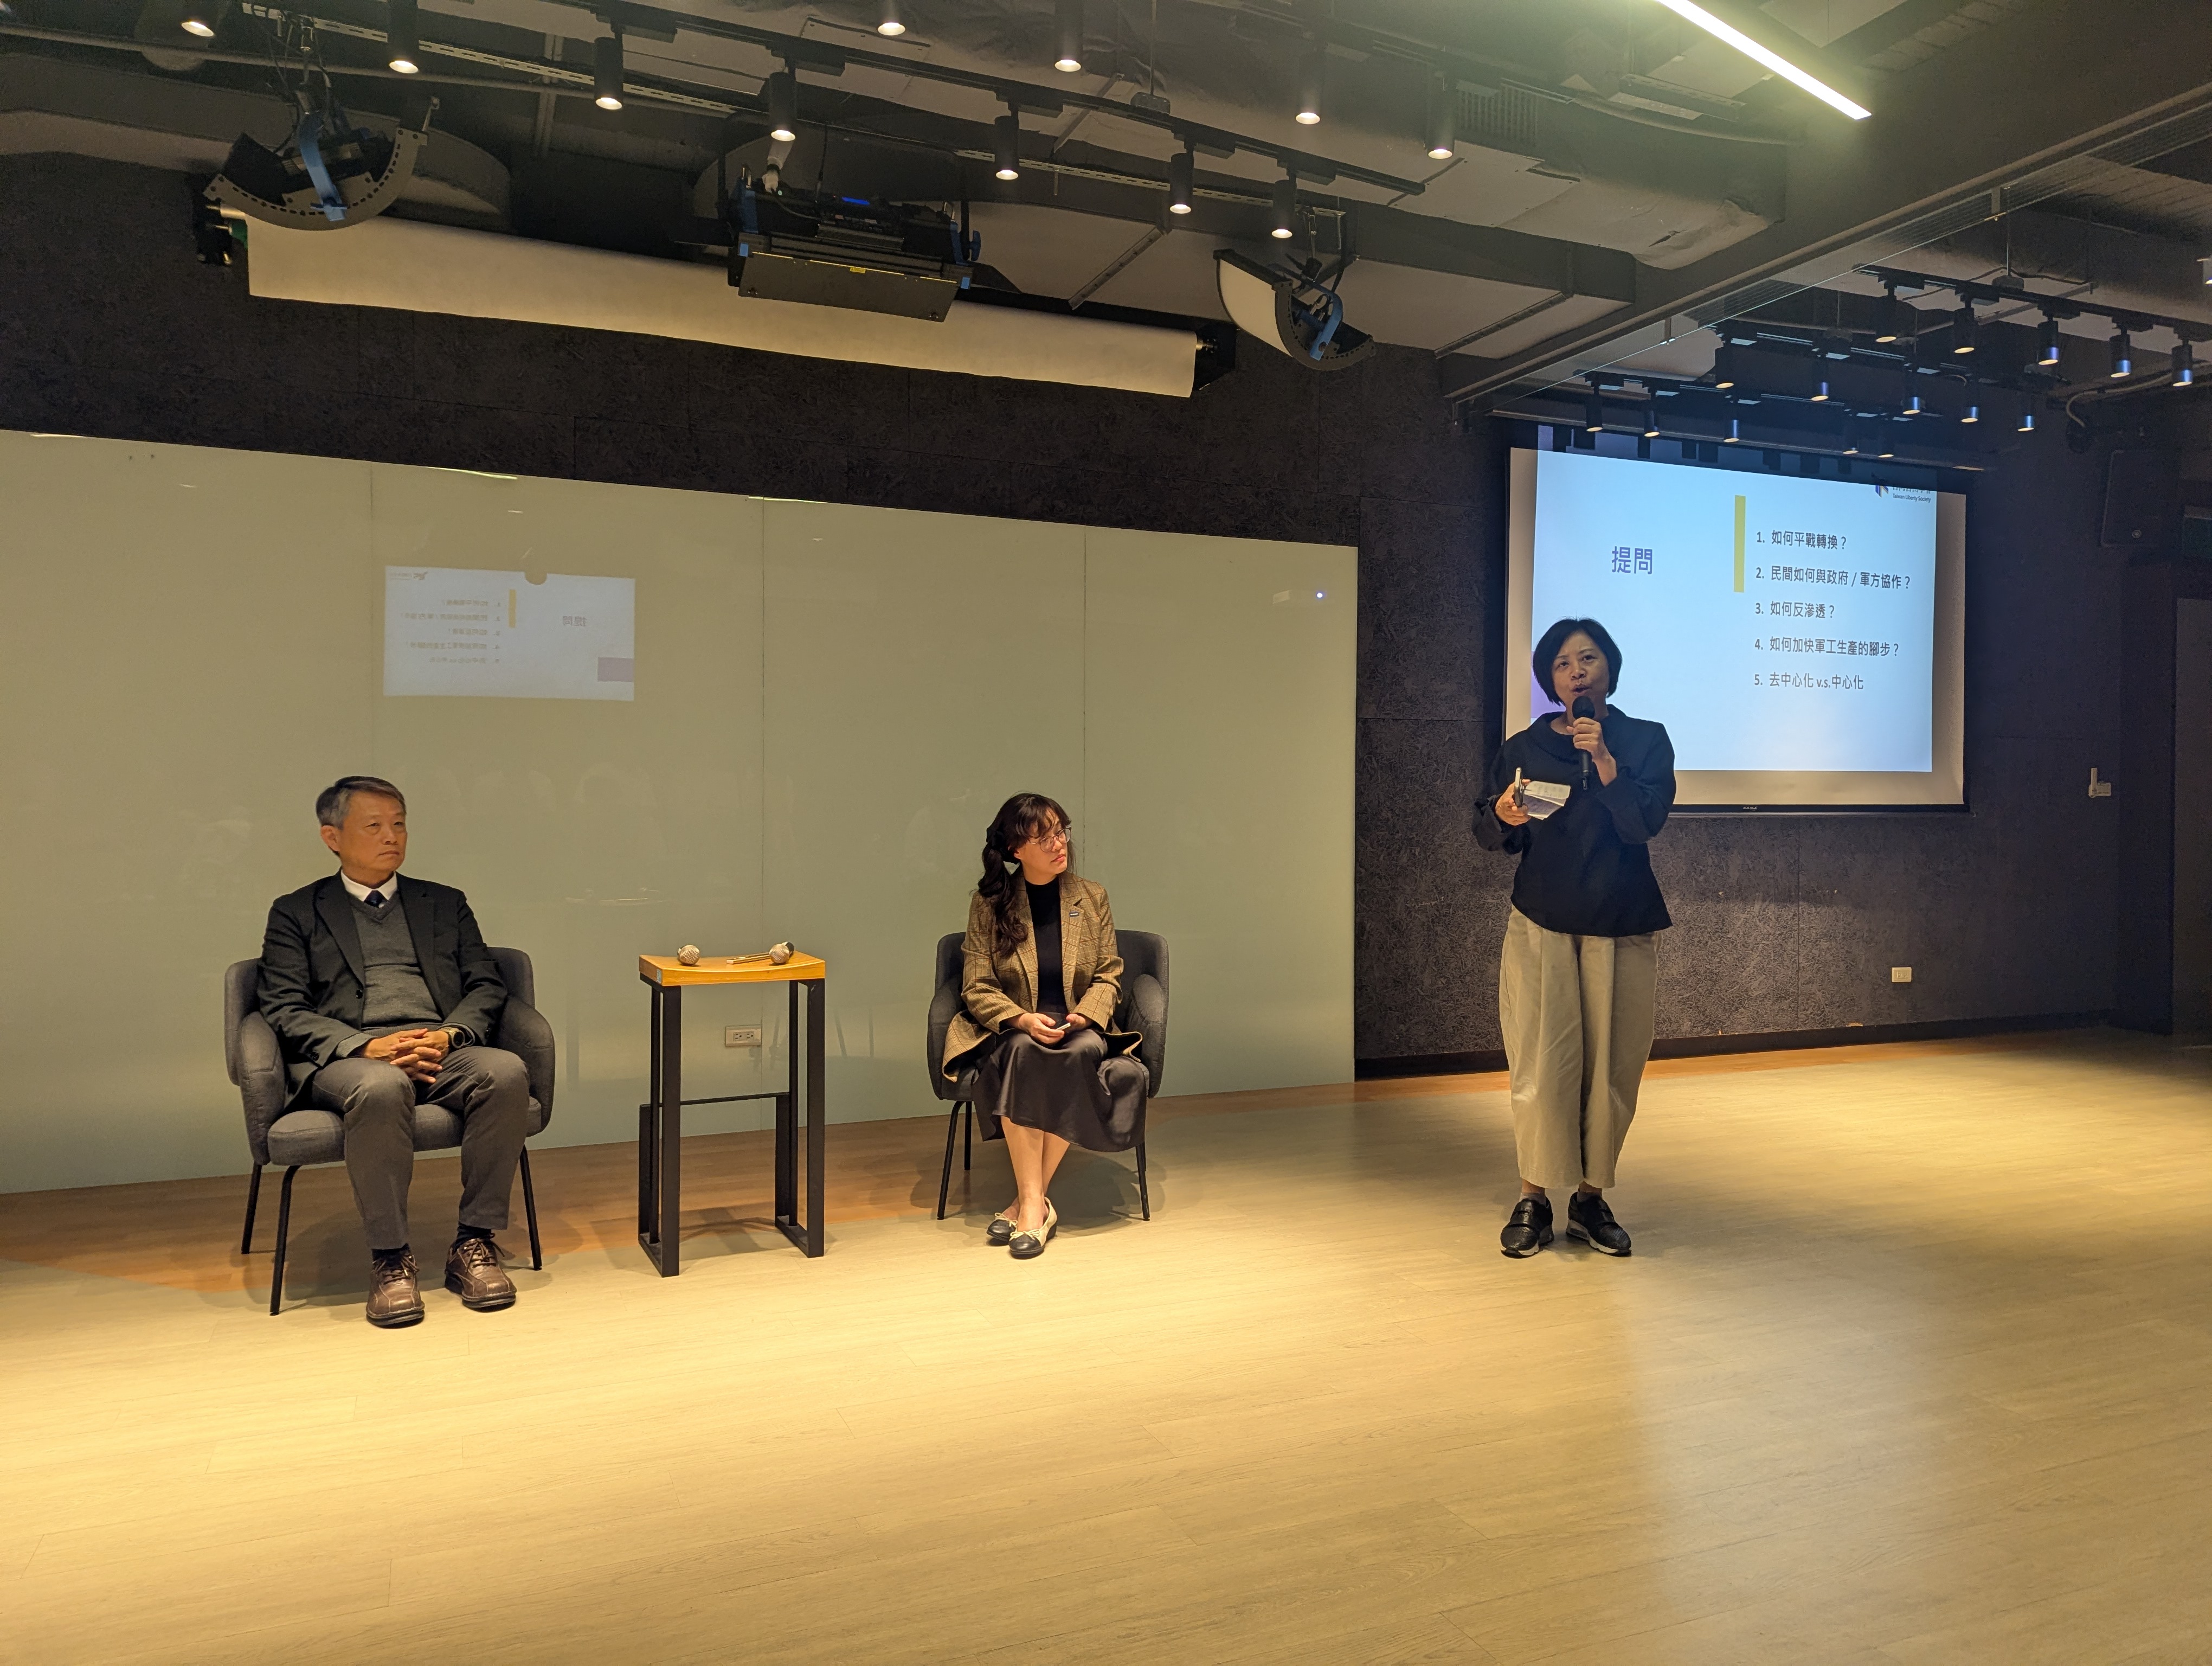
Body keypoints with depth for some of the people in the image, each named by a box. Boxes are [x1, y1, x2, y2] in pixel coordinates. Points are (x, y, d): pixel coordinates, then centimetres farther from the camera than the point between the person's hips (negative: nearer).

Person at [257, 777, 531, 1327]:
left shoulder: (446, 904, 24)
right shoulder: (296, 912, 17)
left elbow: (487, 988, 14)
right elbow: (284, 1011, 4)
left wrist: (448, 1035, -9)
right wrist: (366, 1046, -14)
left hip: (443, 1050, 2)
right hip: (349, 1057, -2)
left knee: (506, 1073, -33)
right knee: (382, 1089, -40)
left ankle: (474, 1244, -22)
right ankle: (390, 1259, -26)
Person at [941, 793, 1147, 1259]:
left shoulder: (1092, 897, 7)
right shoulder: (989, 904, 1)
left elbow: (1109, 975, 8)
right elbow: (977, 988, -2)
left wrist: (1086, 1014, -12)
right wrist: (1023, 1019, -20)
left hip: (1080, 1028, 1)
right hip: (1011, 1031, -1)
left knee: (1083, 1053, -35)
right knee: (1022, 1053, -37)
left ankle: (1027, 1201, -26)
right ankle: (1035, 1204, -36)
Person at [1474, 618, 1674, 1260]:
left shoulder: (1645, 741, 4)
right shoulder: (1525, 747, 5)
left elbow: (1645, 822, -10)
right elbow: (1489, 837, 5)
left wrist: (1604, 760, -20)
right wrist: (1503, 814, -17)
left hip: (1623, 929, 1)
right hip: (1541, 924, -1)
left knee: (1612, 1067, 2)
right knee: (1542, 1066, -5)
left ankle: (1591, 1199, 17)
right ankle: (1533, 1200, 8)